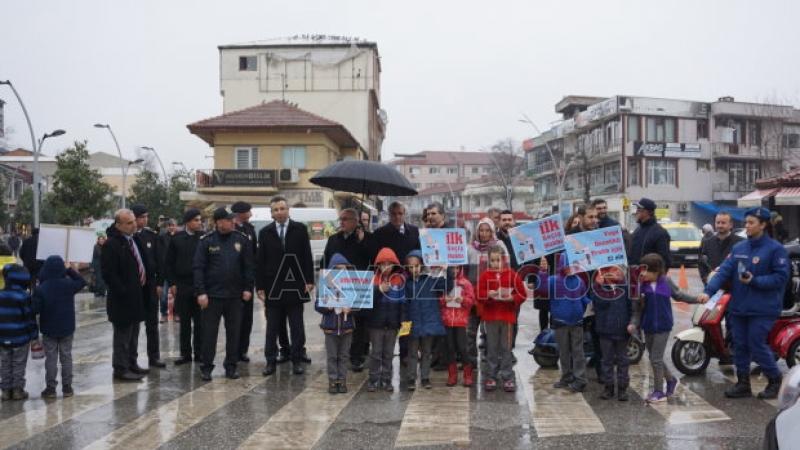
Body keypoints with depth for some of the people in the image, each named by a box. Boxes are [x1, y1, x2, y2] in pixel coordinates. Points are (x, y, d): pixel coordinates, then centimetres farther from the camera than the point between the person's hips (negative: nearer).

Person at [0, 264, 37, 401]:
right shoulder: (23, 296, -15)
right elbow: (30, 317, -14)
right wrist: (34, 335, -4)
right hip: (20, 338, -4)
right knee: (19, 365, 7)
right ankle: (17, 390, 11)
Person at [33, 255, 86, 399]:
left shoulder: (41, 289, -14)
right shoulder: (68, 284, -9)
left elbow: (35, 309, -15)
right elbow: (82, 282, 10)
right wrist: (70, 270, 6)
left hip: (49, 329, -1)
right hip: (67, 328, 2)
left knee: (51, 358, 7)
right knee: (66, 357, 10)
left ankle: (51, 387, 9)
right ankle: (67, 386, 13)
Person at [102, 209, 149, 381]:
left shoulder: (134, 240, 11)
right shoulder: (111, 244, -17)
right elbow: (109, 273, -21)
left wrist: (143, 288, 14)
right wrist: (123, 292, -20)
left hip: (136, 297, 9)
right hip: (122, 299, -9)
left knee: (133, 333, 18)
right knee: (122, 335, 1)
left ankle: (132, 364, 29)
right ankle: (120, 369, 10)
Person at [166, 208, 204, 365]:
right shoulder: (177, 238, 2)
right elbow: (169, 262, 5)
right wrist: (172, 283, -1)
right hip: (182, 286, 1)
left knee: (199, 322, 5)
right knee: (184, 322, 8)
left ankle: (199, 353, 14)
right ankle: (185, 353, 16)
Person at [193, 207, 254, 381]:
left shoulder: (242, 239, 2)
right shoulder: (206, 240, -3)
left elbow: (248, 266, 5)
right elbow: (198, 267, -4)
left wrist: (247, 288, -2)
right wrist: (201, 292, -11)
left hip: (234, 295, 2)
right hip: (212, 295, -2)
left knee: (234, 332, 9)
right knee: (209, 332, 3)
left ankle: (231, 366, 20)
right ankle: (207, 367, 14)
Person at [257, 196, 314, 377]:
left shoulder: (300, 229, 3)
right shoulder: (265, 232, 5)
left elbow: (307, 257, 2)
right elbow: (260, 262, 4)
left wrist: (309, 280, -5)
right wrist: (260, 286, -1)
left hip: (295, 286, -1)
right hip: (273, 287, 1)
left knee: (297, 327, 6)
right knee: (272, 328, 7)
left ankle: (297, 360, 14)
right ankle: (271, 361, 14)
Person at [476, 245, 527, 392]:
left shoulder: (512, 275, -1)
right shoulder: (485, 275, 2)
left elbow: (522, 294, -1)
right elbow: (479, 295, -3)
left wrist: (512, 298, -18)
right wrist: (488, 295, -22)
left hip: (507, 316, -1)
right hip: (490, 316, 1)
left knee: (506, 348, 4)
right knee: (491, 348, 8)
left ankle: (507, 377, 11)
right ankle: (491, 376, 16)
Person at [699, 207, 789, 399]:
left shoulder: (775, 249, -6)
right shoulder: (738, 248, 10)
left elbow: (781, 277, -10)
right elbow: (724, 271, 2)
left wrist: (754, 281, -18)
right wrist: (708, 291, -12)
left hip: (762, 309, -6)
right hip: (738, 307, 6)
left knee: (757, 346, -4)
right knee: (740, 346, 9)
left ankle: (775, 379, 19)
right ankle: (743, 384, 20)